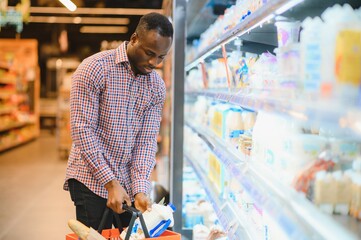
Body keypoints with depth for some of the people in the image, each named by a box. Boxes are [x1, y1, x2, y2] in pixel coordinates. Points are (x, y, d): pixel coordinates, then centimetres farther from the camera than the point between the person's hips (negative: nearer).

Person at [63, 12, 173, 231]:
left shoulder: (157, 86, 3)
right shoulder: (94, 68, -12)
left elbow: (147, 141, 1)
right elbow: (82, 130, -15)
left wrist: (140, 189, -13)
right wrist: (110, 182, -19)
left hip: (131, 183, 5)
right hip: (91, 180, -4)